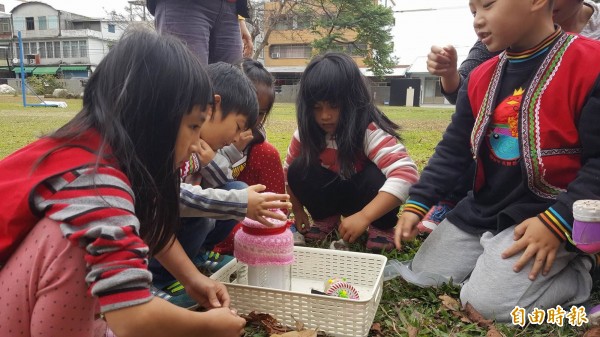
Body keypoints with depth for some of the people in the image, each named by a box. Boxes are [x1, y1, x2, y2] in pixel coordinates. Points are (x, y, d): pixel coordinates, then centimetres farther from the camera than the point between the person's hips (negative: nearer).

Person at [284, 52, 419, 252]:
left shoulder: (370, 131, -32)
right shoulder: (307, 132, -17)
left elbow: (405, 173, -46)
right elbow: (288, 171, -1)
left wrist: (363, 216, -52)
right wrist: (297, 210, -6)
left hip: (365, 195, -3)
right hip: (332, 192, 4)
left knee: (376, 176, -36)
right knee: (298, 170, -23)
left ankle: (383, 227, -6)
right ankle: (325, 218, 3)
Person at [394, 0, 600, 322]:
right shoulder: (481, 77, 6)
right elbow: (453, 150, 6)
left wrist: (557, 221, -23)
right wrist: (416, 204, -2)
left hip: (547, 214, -6)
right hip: (481, 210, 7)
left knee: (488, 301, -19)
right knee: (419, 281, 6)